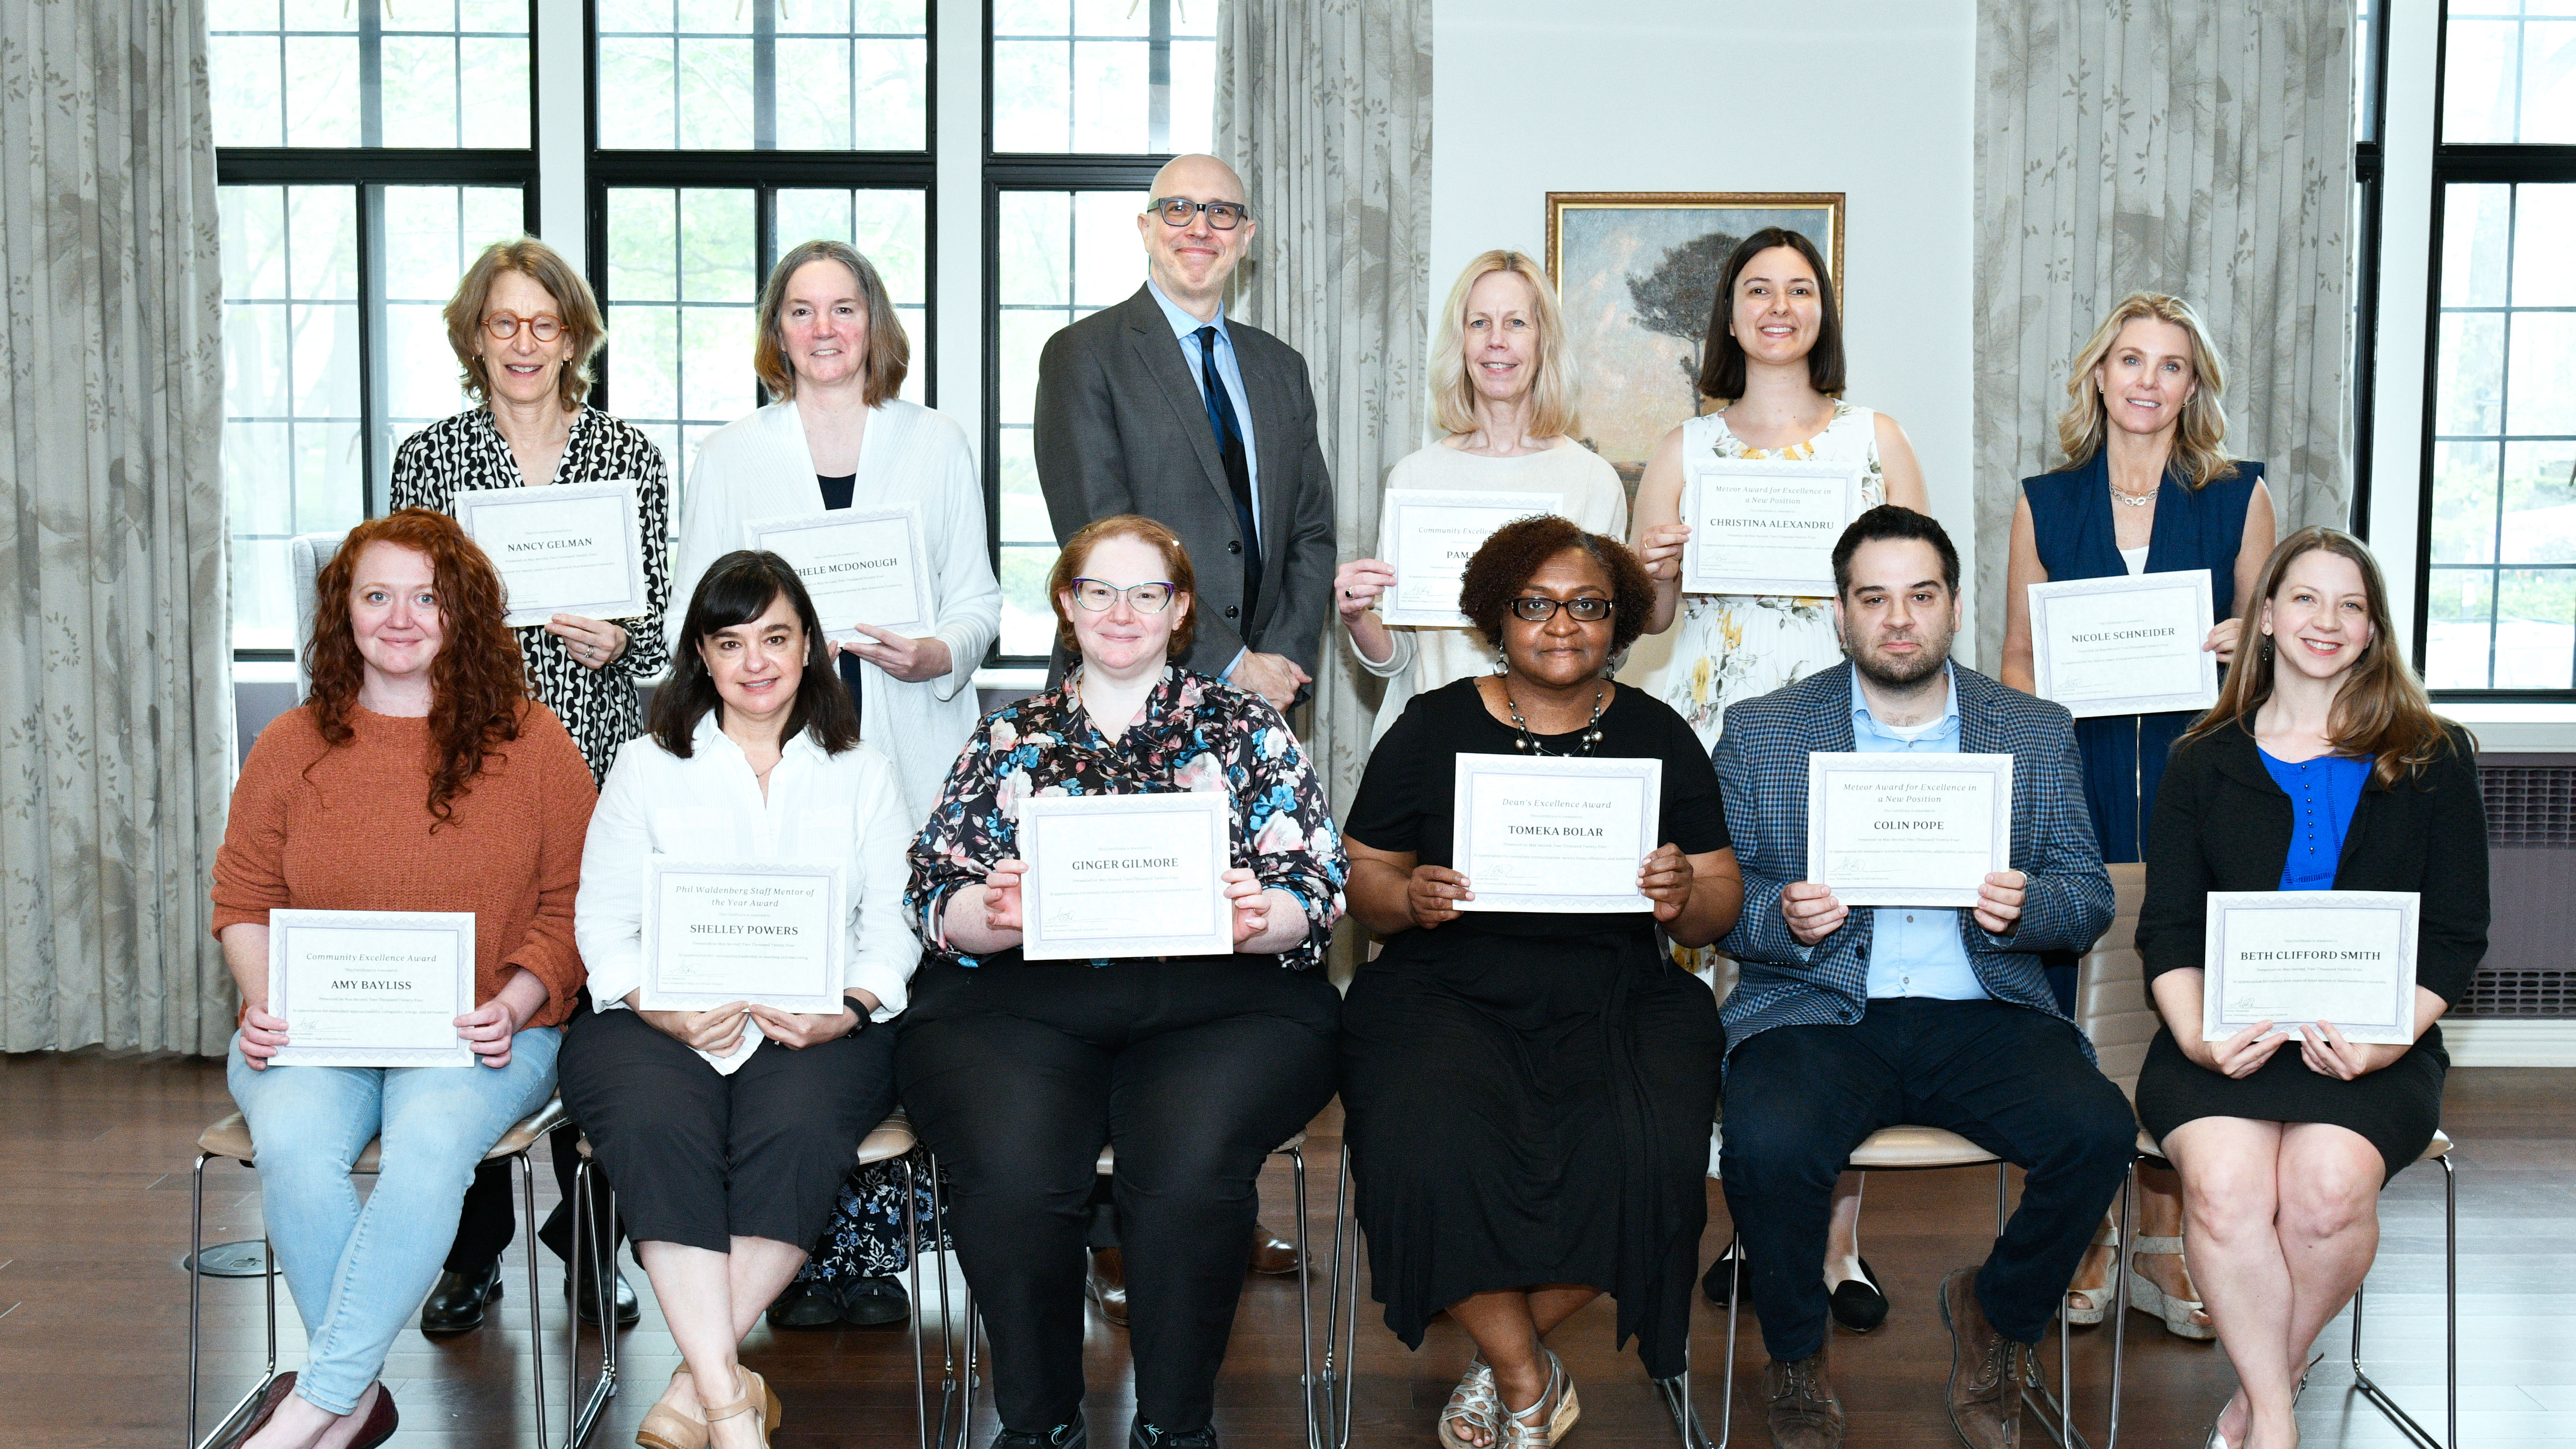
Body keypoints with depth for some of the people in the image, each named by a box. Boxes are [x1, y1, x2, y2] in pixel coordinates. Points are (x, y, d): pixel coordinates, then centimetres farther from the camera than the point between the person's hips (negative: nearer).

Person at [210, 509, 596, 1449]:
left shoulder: (530, 742, 4)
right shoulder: (291, 746, 10)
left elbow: (573, 905, 3)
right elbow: (243, 900, 14)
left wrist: (512, 1006, -12)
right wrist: (263, 1002, -5)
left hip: (480, 1035, -2)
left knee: (431, 1139, -34)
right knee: (292, 1140, -30)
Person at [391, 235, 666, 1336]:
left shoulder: (629, 457, 9)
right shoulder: (428, 457, 9)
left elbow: (663, 624, 8)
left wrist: (615, 640, -12)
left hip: (593, 760, 0)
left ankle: (590, 1245, 13)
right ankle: (471, 1250, 13)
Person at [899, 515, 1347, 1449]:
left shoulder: (1248, 729, 16)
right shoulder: (1009, 738, 19)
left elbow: (1318, 893, 7)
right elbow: (933, 900, 11)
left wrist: (1258, 919, -15)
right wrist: (992, 913, -12)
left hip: (1215, 998, -1)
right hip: (1022, 1000, 1)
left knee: (1190, 1166, -31)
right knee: (1013, 1171, -29)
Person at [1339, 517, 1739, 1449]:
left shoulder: (1658, 736, 11)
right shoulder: (1433, 727, 8)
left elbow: (1719, 910, 10)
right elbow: (1360, 880, 8)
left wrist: (1686, 898, -13)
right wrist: (1411, 898, -15)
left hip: (1616, 1002, 1)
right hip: (1449, 992, -1)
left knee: (1645, 1154, -29)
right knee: (1431, 1146, -31)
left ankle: (1501, 1360, -3)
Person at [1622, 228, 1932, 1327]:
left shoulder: (1877, 441, 13)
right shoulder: (1684, 450, 14)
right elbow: (1649, 615, 16)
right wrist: (1658, 574, -5)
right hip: (1720, 732, 1)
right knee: (1729, 958, -3)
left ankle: (1836, 1238, 2)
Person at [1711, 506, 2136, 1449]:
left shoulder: (2039, 733, 14)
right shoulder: (1760, 733, 9)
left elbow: (2092, 900, 10)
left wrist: (2024, 907, -13)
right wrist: (1784, 918, -16)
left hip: (1983, 1012, 2)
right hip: (1820, 1010, -1)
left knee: (2098, 1131, -26)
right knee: (1767, 1145, -32)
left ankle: (1993, 1316, 6)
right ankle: (1796, 1361, 1)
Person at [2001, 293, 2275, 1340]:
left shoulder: (2240, 497, 7)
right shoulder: (2045, 503, 9)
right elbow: (2018, 656, 11)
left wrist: (2245, 645, -11)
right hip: (2074, 773, 1)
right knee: (2073, 995, 0)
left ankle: (2163, 1241, 13)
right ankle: (2085, 1236, 14)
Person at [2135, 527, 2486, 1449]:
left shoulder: (2433, 759, 12)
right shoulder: (2203, 763, 14)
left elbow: (2457, 934, 7)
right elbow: (2168, 930, 8)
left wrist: (2389, 1038, -11)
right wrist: (2198, 1035, -12)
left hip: (2374, 1043, 0)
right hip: (2228, 1039, 1)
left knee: (2329, 1186, -31)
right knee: (2224, 1185, -31)